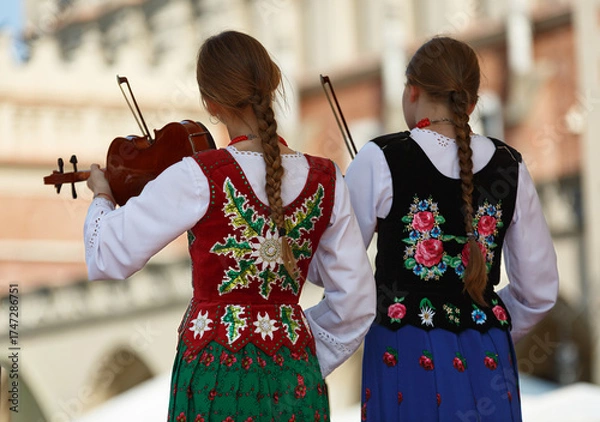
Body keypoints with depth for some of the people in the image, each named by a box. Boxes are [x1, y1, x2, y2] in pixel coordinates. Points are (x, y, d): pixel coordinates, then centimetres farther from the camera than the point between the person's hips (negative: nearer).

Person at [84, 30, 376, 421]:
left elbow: (110, 257, -8)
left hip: (216, 369, -3)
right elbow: (356, 302, 1)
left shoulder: (198, 178, -14)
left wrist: (102, 197, 12)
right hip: (295, 377, 3)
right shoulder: (327, 181, -3)